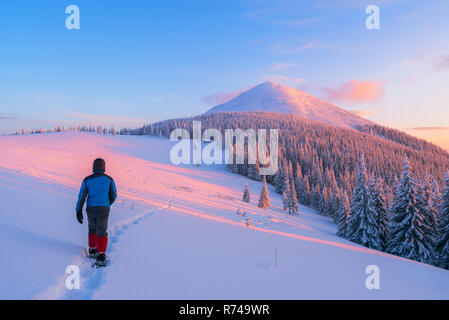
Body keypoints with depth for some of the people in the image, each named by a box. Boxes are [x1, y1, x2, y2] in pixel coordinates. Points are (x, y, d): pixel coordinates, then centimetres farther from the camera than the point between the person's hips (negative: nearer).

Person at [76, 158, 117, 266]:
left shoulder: (87, 180, 1)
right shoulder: (109, 179, -1)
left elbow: (82, 195, -5)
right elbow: (113, 196, 3)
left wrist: (78, 211, -4)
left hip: (90, 209, 2)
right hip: (103, 209, -2)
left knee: (92, 229, 24)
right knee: (102, 232, -1)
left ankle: (92, 251, 30)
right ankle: (100, 256, -13)